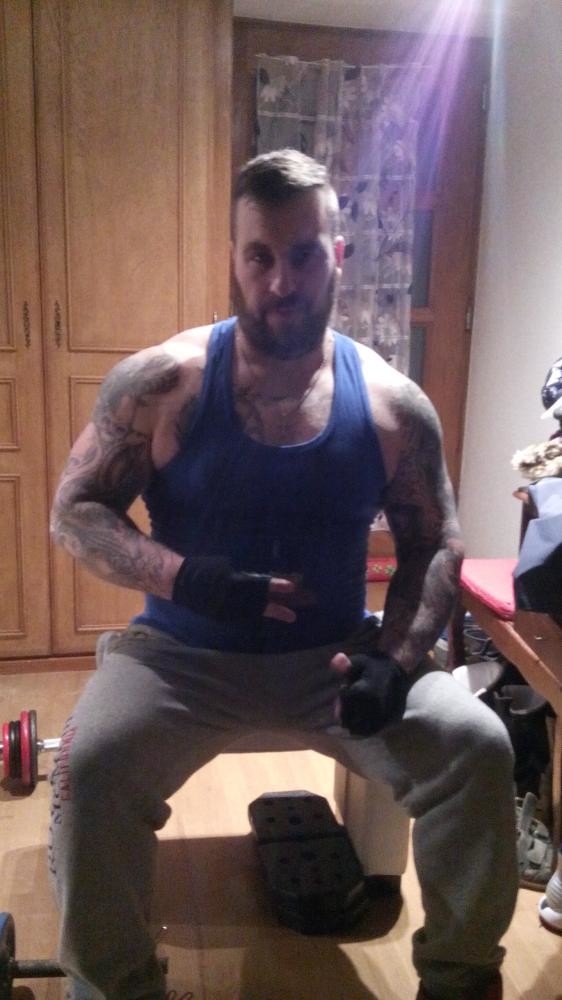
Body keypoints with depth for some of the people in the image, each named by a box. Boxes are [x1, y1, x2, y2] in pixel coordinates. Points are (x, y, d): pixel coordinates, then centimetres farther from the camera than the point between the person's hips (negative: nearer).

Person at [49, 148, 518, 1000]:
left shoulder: (393, 405, -3)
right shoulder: (160, 383, -8)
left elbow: (436, 546, 4)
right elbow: (74, 512, -4)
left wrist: (397, 660, -13)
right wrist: (183, 578, -22)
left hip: (332, 656, 2)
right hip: (184, 652, -1)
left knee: (478, 747, -17)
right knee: (89, 763, -27)